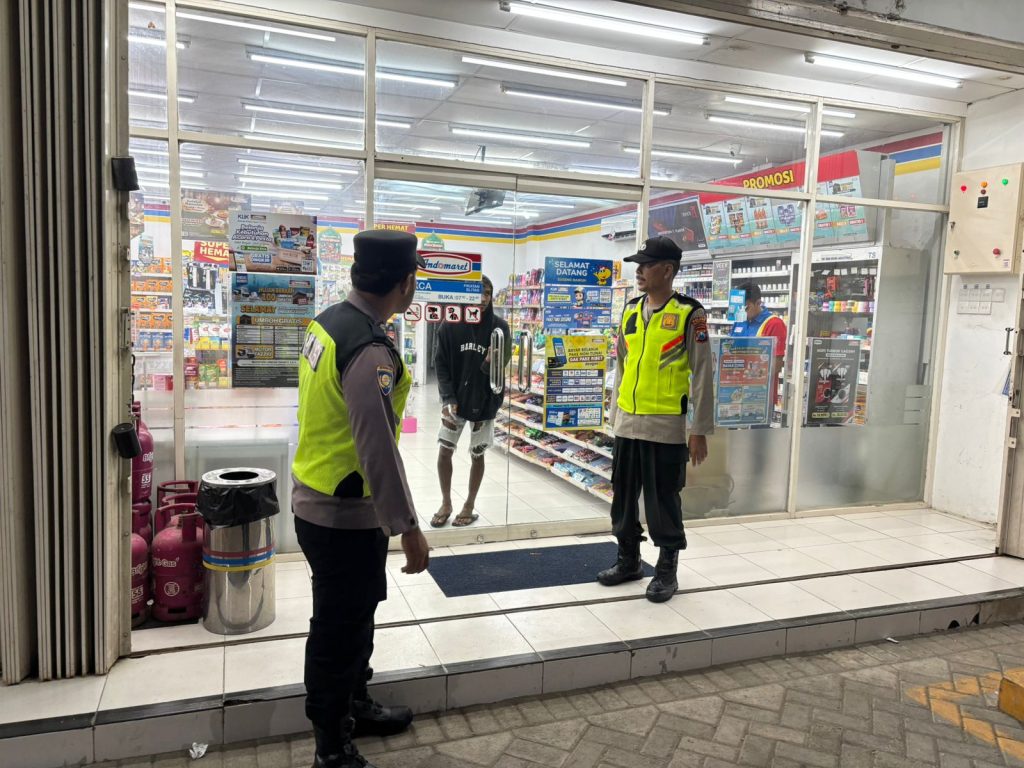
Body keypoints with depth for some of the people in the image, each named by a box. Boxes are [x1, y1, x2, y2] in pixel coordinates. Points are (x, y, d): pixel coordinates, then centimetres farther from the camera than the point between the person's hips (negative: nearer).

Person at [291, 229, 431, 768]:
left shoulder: (329, 321, 3)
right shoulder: (371, 351, -27)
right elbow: (378, 449, -28)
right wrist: (407, 529, -22)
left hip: (316, 499, 10)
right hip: (344, 516, -9)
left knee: (354, 615, 25)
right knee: (339, 630, 7)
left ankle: (355, 707, 45)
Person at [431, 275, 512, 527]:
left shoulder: (499, 327, -6)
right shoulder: (450, 325, -5)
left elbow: (501, 366, -4)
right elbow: (440, 363, -4)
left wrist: (491, 363, -28)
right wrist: (448, 398, -13)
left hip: (484, 400, -1)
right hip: (454, 399, 1)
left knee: (477, 455, 7)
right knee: (444, 450, 2)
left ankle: (470, 506, 24)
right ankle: (446, 503, 21)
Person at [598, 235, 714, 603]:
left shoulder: (689, 314, -8)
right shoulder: (630, 311, 10)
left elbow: (702, 375, -8)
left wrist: (700, 431, -10)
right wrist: (615, 416, 15)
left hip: (665, 426, -6)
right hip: (627, 423, 6)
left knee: (662, 500, 4)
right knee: (624, 495, 14)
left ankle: (667, 570, 21)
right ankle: (628, 559, 31)